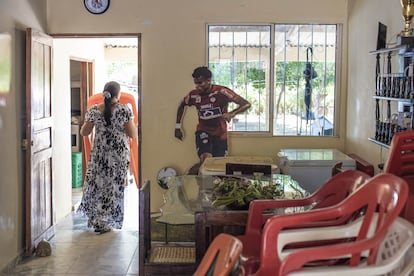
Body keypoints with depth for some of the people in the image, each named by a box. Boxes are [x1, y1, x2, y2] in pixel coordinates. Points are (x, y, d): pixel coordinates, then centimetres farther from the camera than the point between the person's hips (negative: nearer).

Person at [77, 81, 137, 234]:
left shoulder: (94, 110, -5)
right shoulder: (124, 110, -12)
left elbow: (84, 132, 2)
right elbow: (133, 134, -9)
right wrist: (132, 122, 10)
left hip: (99, 154, 2)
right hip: (119, 155, -2)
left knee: (96, 185, 16)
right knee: (114, 187, 7)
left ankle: (95, 219, 20)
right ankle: (103, 222, 10)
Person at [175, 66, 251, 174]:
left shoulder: (221, 92, -22)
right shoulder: (193, 95, -11)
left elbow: (246, 104, -27)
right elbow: (181, 106, 12)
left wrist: (232, 113, -44)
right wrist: (178, 126, 6)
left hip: (220, 133, 0)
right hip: (203, 131, 0)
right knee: (206, 159, -24)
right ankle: (190, 176, 0)